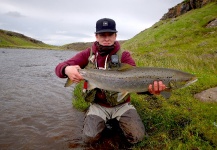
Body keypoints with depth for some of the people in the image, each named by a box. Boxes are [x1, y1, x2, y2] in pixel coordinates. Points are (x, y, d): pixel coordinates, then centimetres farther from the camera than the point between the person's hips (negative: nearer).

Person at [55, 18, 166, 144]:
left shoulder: (124, 56, -10)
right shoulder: (88, 54, -6)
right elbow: (60, 67, -11)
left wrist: (149, 87, -51)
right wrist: (67, 70, -38)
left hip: (121, 104, 0)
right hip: (98, 105, 1)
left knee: (138, 136, -12)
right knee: (90, 138, -13)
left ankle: (117, 120, 17)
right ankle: (104, 121, 18)